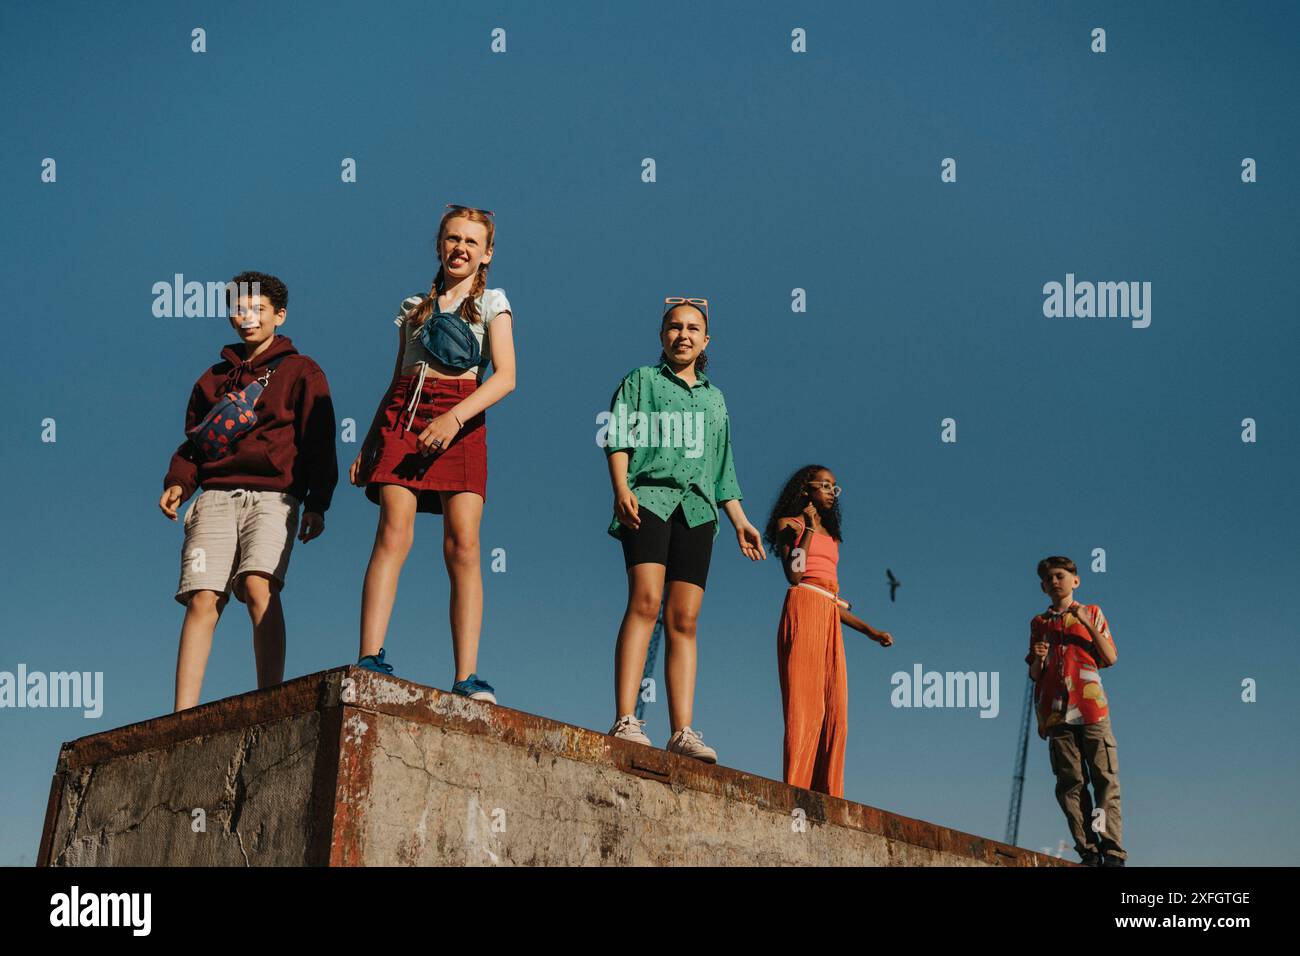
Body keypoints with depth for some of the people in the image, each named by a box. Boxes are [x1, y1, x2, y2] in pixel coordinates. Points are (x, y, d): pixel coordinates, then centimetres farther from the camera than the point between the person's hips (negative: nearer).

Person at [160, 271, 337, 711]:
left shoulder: (301, 371, 14)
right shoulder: (214, 377, 25)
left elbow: (319, 442, 5)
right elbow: (192, 440, 23)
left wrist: (317, 504, -6)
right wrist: (178, 482, 3)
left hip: (273, 496, -3)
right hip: (216, 496, 3)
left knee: (259, 587, -25)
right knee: (203, 599, -11)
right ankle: (183, 716, -17)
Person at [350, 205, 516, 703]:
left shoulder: (492, 302, 12)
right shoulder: (414, 306, 21)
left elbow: (505, 377, -2)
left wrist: (454, 418, -17)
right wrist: (367, 444, 13)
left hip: (461, 421, -2)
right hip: (403, 413, 2)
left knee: (463, 544, -12)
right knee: (393, 534, -15)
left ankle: (467, 676, -15)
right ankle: (370, 659, -23)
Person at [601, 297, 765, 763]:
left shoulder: (714, 398, 27)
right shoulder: (642, 380, 15)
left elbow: (722, 468, 28)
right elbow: (619, 437, 1)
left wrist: (739, 520, 19)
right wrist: (621, 488, -16)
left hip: (697, 507, 4)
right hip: (649, 495, -4)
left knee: (684, 619, -4)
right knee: (645, 600, -22)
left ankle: (683, 732, -9)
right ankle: (625, 720, -29)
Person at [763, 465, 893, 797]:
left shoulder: (831, 537, 28)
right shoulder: (789, 524, 8)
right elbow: (795, 574, -8)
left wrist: (869, 630, 20)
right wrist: (809, 527, -3)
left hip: (830, 620, 7)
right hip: (803, 610, -7)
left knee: (834, 713, -4)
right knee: (805, 706, -15)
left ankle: (825, 798, -6)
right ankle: (795, 791, -20)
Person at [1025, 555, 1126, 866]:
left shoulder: (1092, 613, 14)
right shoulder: (1039, 623, 19)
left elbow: (1110, 658, 5)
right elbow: (1034, 674, 18)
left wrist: (1088, 625, -7)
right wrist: (1038, 659, -4)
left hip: (1091, 706, -2)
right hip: (1055, 712, 2)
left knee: (1105, 777, -8)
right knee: (1070, 782, -5)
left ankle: (1112, 851, -10)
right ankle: (1088, 852, -5)